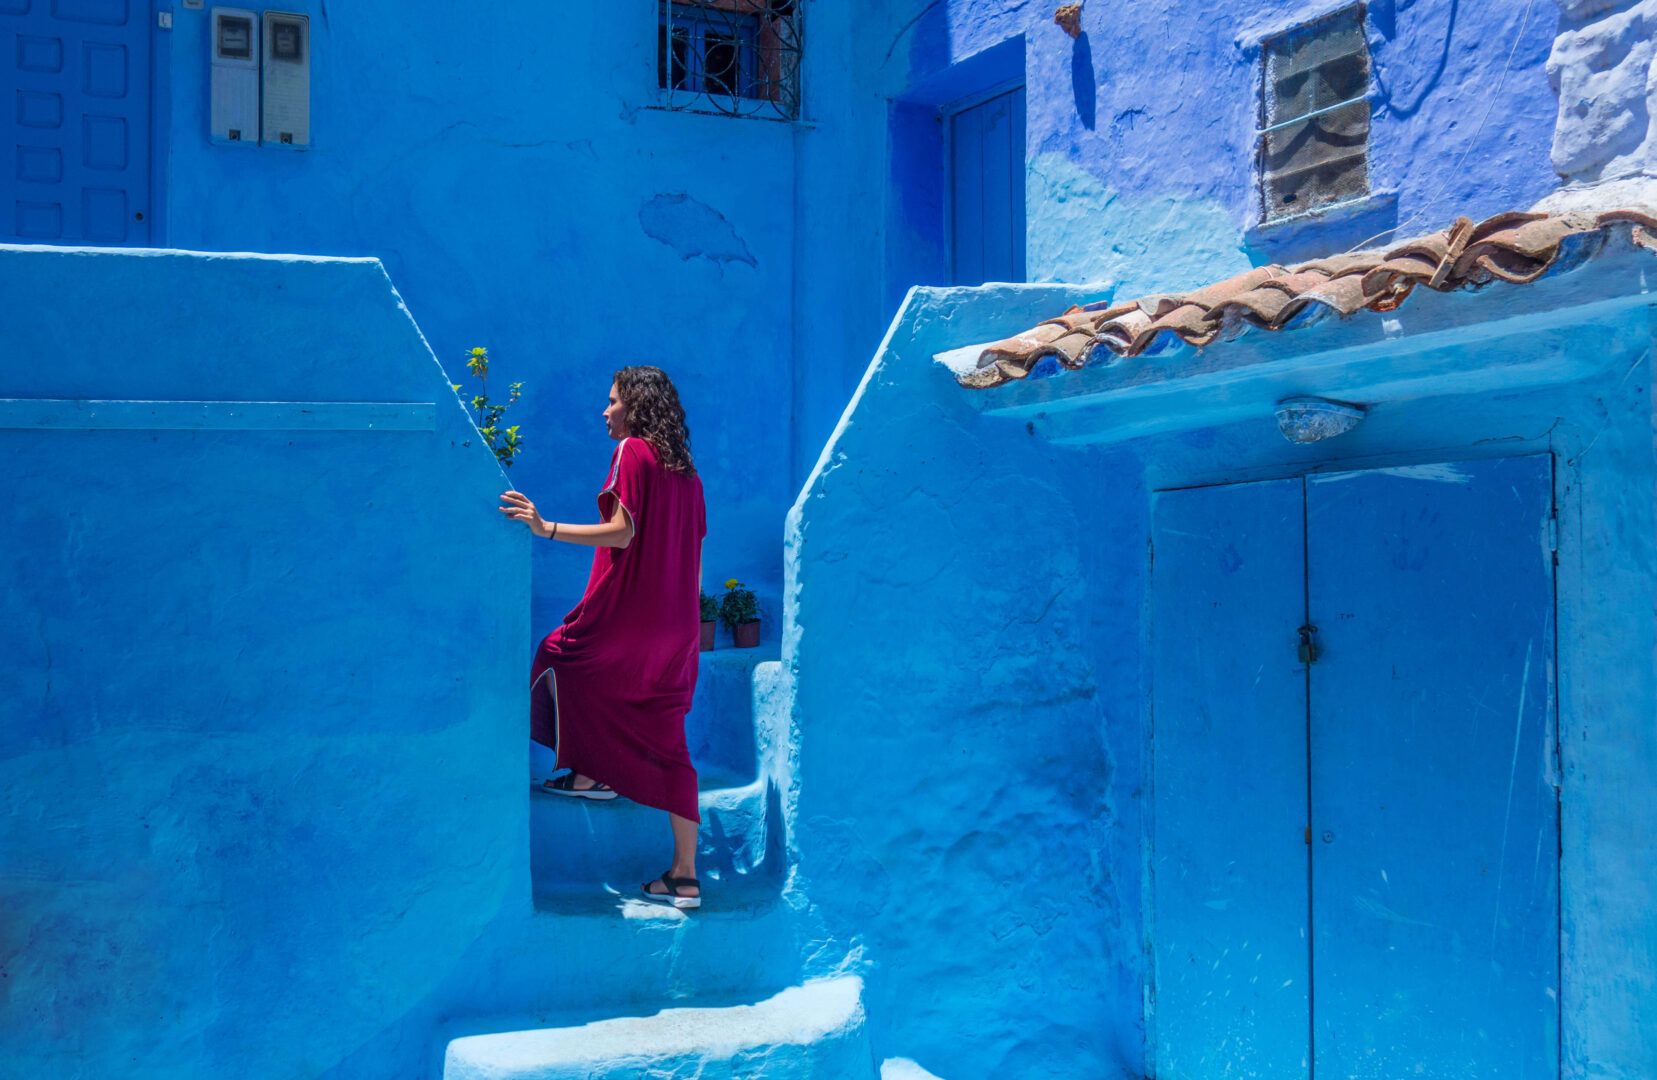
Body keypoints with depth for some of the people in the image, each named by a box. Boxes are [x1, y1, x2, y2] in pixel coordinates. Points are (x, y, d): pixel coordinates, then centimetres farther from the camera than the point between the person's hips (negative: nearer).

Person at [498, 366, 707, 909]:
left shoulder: (632, 452, -5)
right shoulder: (685, 471, 17)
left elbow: (622, 532, -16)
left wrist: (547, 528, -18)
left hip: (625, 615, -7)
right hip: (677, 629, 7)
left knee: (559, 657, 20)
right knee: (668, 746, 7)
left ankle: (591, 773, 16)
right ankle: (684, 876, 5)